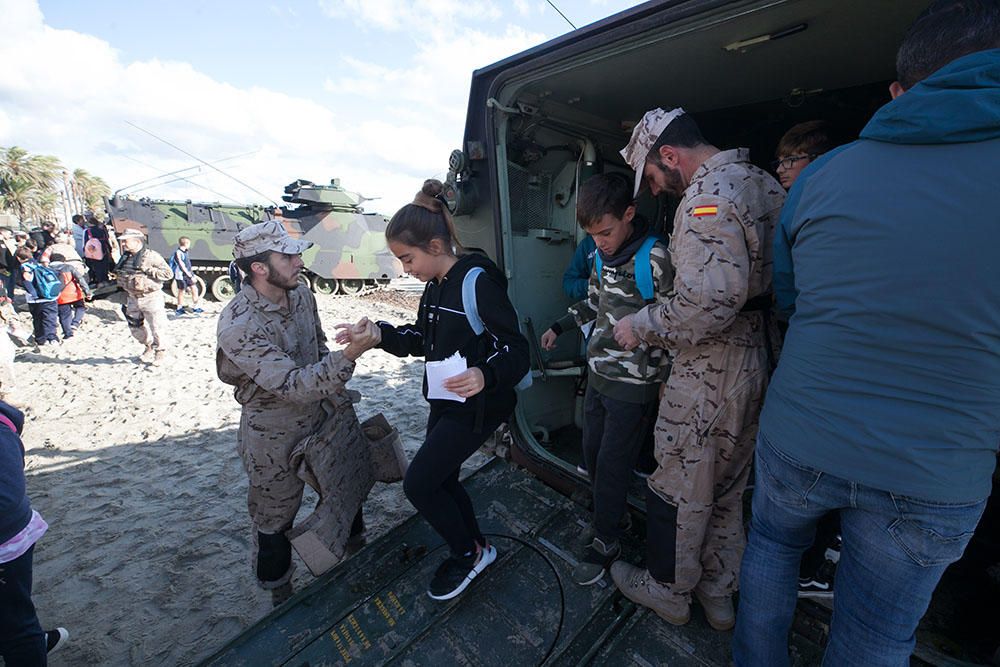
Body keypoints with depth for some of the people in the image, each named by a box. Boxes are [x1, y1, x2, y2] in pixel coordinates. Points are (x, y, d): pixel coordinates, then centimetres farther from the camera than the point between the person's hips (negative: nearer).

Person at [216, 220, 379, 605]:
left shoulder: (302, 296, -6)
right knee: (274, 520, 16)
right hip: (274, 436, -6)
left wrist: (336, 390, 2)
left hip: (320, 417, 7)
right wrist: (349, 356, -47)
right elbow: (292, 385, -35)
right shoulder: (239, 325, -28)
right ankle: (281, 598, 42)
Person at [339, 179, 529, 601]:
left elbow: (516, 350, -21)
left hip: (478, 405, -9)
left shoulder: (478, 282, -21)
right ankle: (474, 547, 41)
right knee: (441, 480, 17)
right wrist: (380, 334, -2)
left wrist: (485, 375, -40)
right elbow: (422, 341, 14)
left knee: (418, 483, -3)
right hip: (446, 400, 9)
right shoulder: (435, 286, 6)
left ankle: (468, 552, 23)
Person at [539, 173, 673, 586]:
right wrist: (560, 327, 21)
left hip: (633, 385, -7)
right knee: (592, 454, 17)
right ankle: (609, 511, 42)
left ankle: (606, 540, 26)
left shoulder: (655, 259, -18)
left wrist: (662, 380, -12)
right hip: (598, 374, 7)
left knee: (612, 464, 4)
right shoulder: (600, 255, 6)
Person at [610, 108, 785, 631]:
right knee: (726, 491, 22)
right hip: (758, 360, 10)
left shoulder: (706, 198, -20)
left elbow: (710, 300, -31)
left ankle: (668, 591, 34)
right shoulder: (762, 182, 11)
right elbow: (761, 278, 16)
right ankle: (719, 595, 41)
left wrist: (642, 325, -17)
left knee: (678, 491, 11)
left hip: (710, 375, -10)